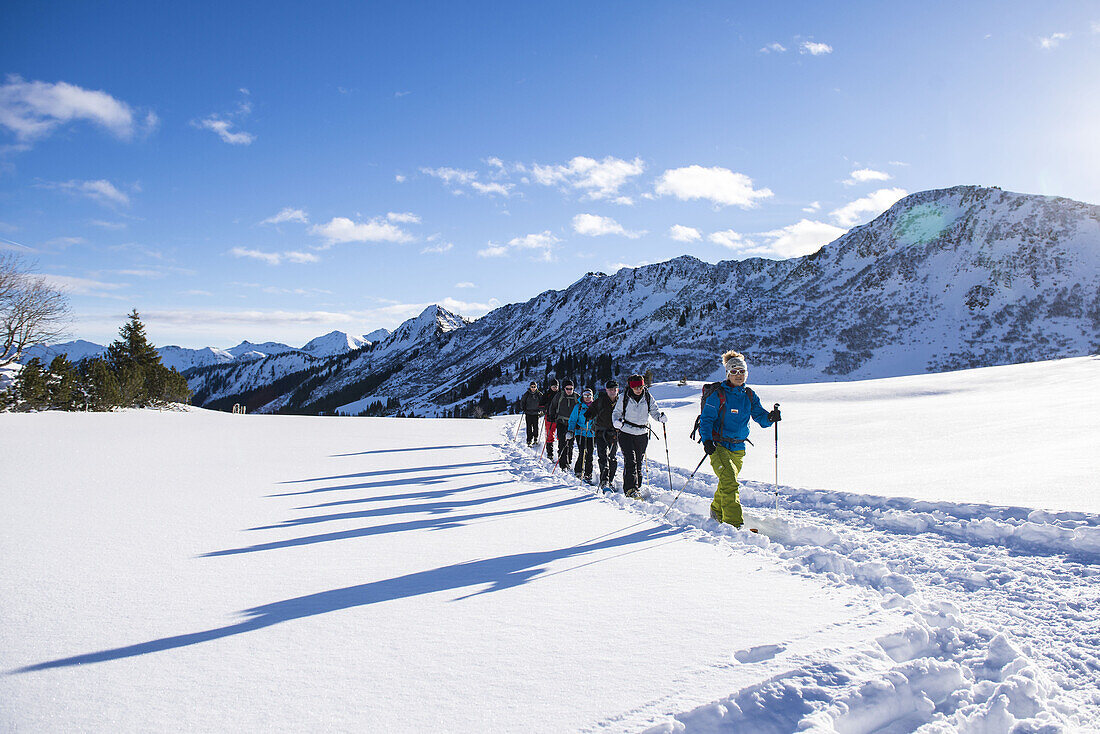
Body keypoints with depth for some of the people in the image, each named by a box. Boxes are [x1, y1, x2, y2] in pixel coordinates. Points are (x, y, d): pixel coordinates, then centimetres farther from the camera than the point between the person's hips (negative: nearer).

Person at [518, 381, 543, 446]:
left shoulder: (539, 394, 1)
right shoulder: (527, 394, 0)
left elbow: (542, 403, 11)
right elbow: (522, 402, 10)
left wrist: (541, 409, 0)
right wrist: (523, 409, 0)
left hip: (536, 413, 1)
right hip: (528, 413, 0)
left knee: (536, 427, 1)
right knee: (529, 427, -5)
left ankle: (535, 439, 18)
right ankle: (529, 441, -3)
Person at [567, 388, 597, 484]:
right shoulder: (578, 407, 4)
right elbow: (572, 420, 6)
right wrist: (571, 431, -5)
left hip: (591, 433, 2)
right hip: (580, 433, -2)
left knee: (589, 455, 1)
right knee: (582, 453, -13)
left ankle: (588, 475, 10)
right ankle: (578, 472, 4)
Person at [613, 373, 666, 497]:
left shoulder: (648, 397, 0)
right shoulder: (624, 398, -6)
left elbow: (654, 411, 4)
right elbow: (616, 412, 1)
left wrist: (661, 417, -18)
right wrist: (616, 422, -20)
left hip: (642, 435, 3)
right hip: (626, 433, -3)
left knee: (639, 462, 9)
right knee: (630, 461, -14)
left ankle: (636, 487, 21)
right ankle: (630, 488, -18)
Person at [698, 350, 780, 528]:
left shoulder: (749, 395, 8)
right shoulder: (718, 395, -8)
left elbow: (760, 416, 6)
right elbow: (706, 418, -10)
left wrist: (770, 417, -17)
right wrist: (707, 440, -24)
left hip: (738, 448, 6)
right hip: (718, 445, -5)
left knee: (728, 482, 17)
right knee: (729, 482, -18)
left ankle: (717, 511, 41)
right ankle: (734, 523, -17)